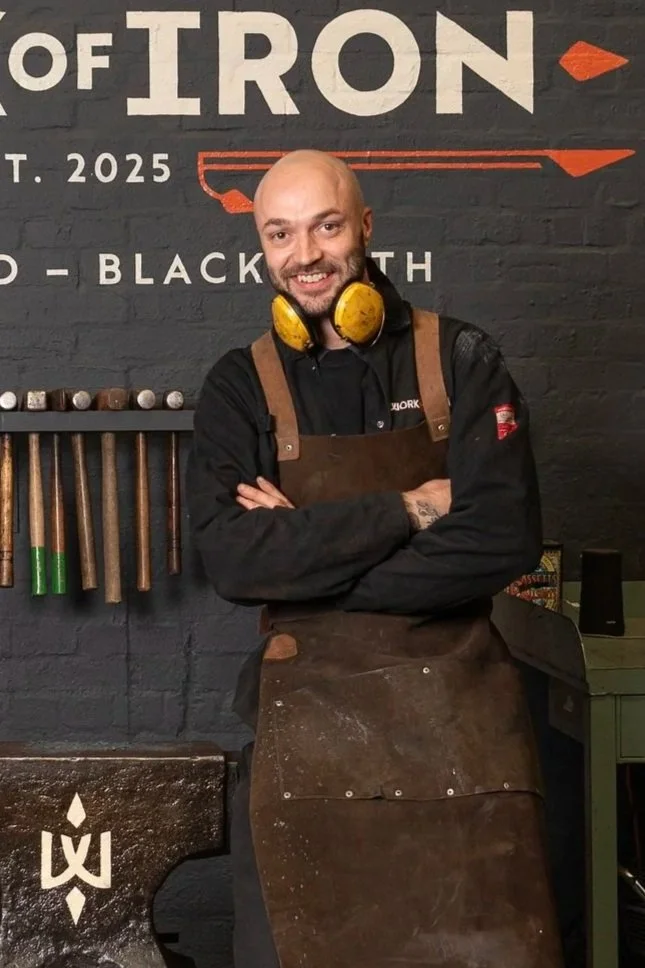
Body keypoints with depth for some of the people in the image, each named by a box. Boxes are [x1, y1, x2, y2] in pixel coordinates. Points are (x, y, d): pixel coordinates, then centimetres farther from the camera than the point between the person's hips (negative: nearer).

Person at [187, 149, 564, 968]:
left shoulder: (461, 361, -2)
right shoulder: (239, 388, 2)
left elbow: (505, 539, -13)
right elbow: (230, 558, -13)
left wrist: (303, 551, -13)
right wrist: (410, 509, -16)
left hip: (459, 711, -1)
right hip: (306, 716, 1)